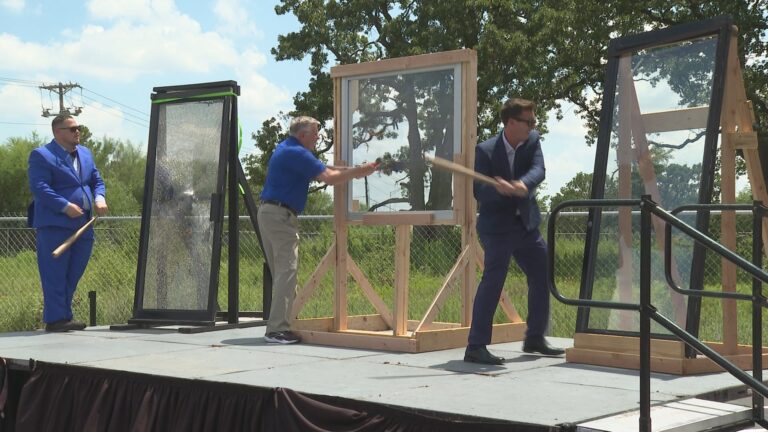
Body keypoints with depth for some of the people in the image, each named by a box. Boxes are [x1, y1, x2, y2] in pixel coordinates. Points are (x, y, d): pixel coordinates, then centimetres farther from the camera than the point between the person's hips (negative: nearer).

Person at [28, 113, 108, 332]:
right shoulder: (41, 155, -4)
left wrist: (99, 198, -1)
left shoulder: (85, 154, 19)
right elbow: (39, 187, -14)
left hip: (83, 227, 7)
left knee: (73, 275, 10)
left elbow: (97, 181, 21)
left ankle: (64, 317, 17)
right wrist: (66, 206, -20)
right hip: (55, 226, -7)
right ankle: (55, 319, -4)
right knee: (55, 275, -6)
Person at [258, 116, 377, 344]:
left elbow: (320, 169, 23)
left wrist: (349, 171, 16)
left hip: (268, 213, 11)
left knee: (280, 272, 13)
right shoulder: (297, 153, -14)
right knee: (287, 271, -11)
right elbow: (329, 177, -18)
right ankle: (278, 329, -15)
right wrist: (358, 172, -6)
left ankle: (277, 325, 16)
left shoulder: (286, 149, 18)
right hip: (280, 215, -11)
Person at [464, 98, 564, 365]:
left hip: (527, 225, 7)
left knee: (543, 277, 14)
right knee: (493, 280, -15)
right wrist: (499, 189, -38)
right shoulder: (485, 150, -13)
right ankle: (476, 347, -14)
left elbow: (538, 170, -15)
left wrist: (523, 184, -36)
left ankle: (535, 338, 30)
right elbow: (480, 193, -17)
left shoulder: (532, 141, 2)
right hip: (497, 226, -6)